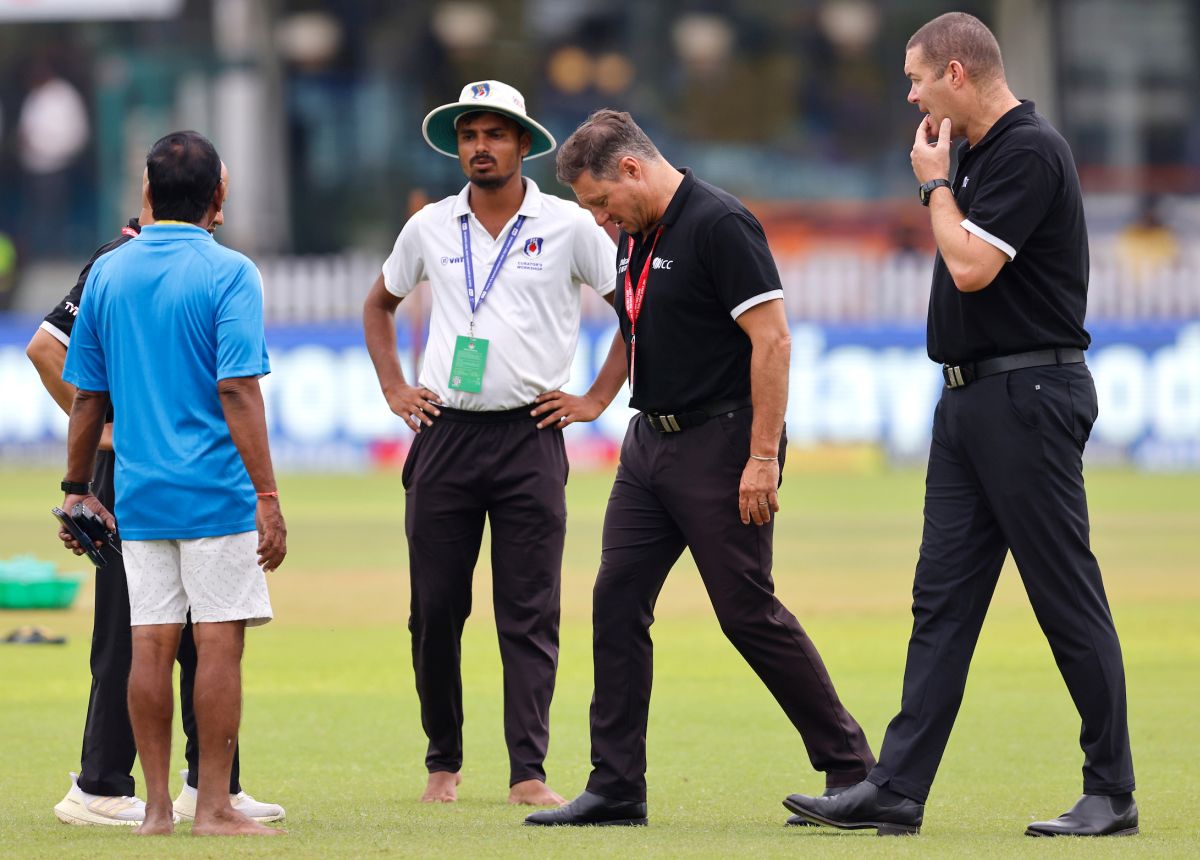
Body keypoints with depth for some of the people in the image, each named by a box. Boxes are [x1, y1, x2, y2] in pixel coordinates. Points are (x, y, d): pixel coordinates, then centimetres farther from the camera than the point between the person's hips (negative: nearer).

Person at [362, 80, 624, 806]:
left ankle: (529, 772, -5)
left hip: (529, 439, -3)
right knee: (435, 609, 3)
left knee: (531, 615, -5)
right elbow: (380, 304, 26)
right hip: (444, 438, 3)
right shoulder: (430, 228, 9)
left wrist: (596, 399, 0)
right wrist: (393, 388, 14)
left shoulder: (569, 227, 0)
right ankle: (443, 761, 16)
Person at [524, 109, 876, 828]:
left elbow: (772, 339, -19)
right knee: (617, 601, 2)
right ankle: (617, 787, 6)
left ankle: (851, 768, 4)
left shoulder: (720, 224, -15)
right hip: (650, 440, 9)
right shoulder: (636, 237, 12)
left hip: (719, 443, -9)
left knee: (749, 612, -6)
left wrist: (763, 457, -23)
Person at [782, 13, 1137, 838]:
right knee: (942, 598, 5)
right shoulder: (978, 155, 15)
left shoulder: (1030, 151, -14)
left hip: (1027, 396, -10)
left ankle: (1112, 793, 2)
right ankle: (898, 790, 3)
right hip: (971, 398, 10)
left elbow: (971, 267, -21)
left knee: (1068, 599, -4)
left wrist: (936, 184, -9)